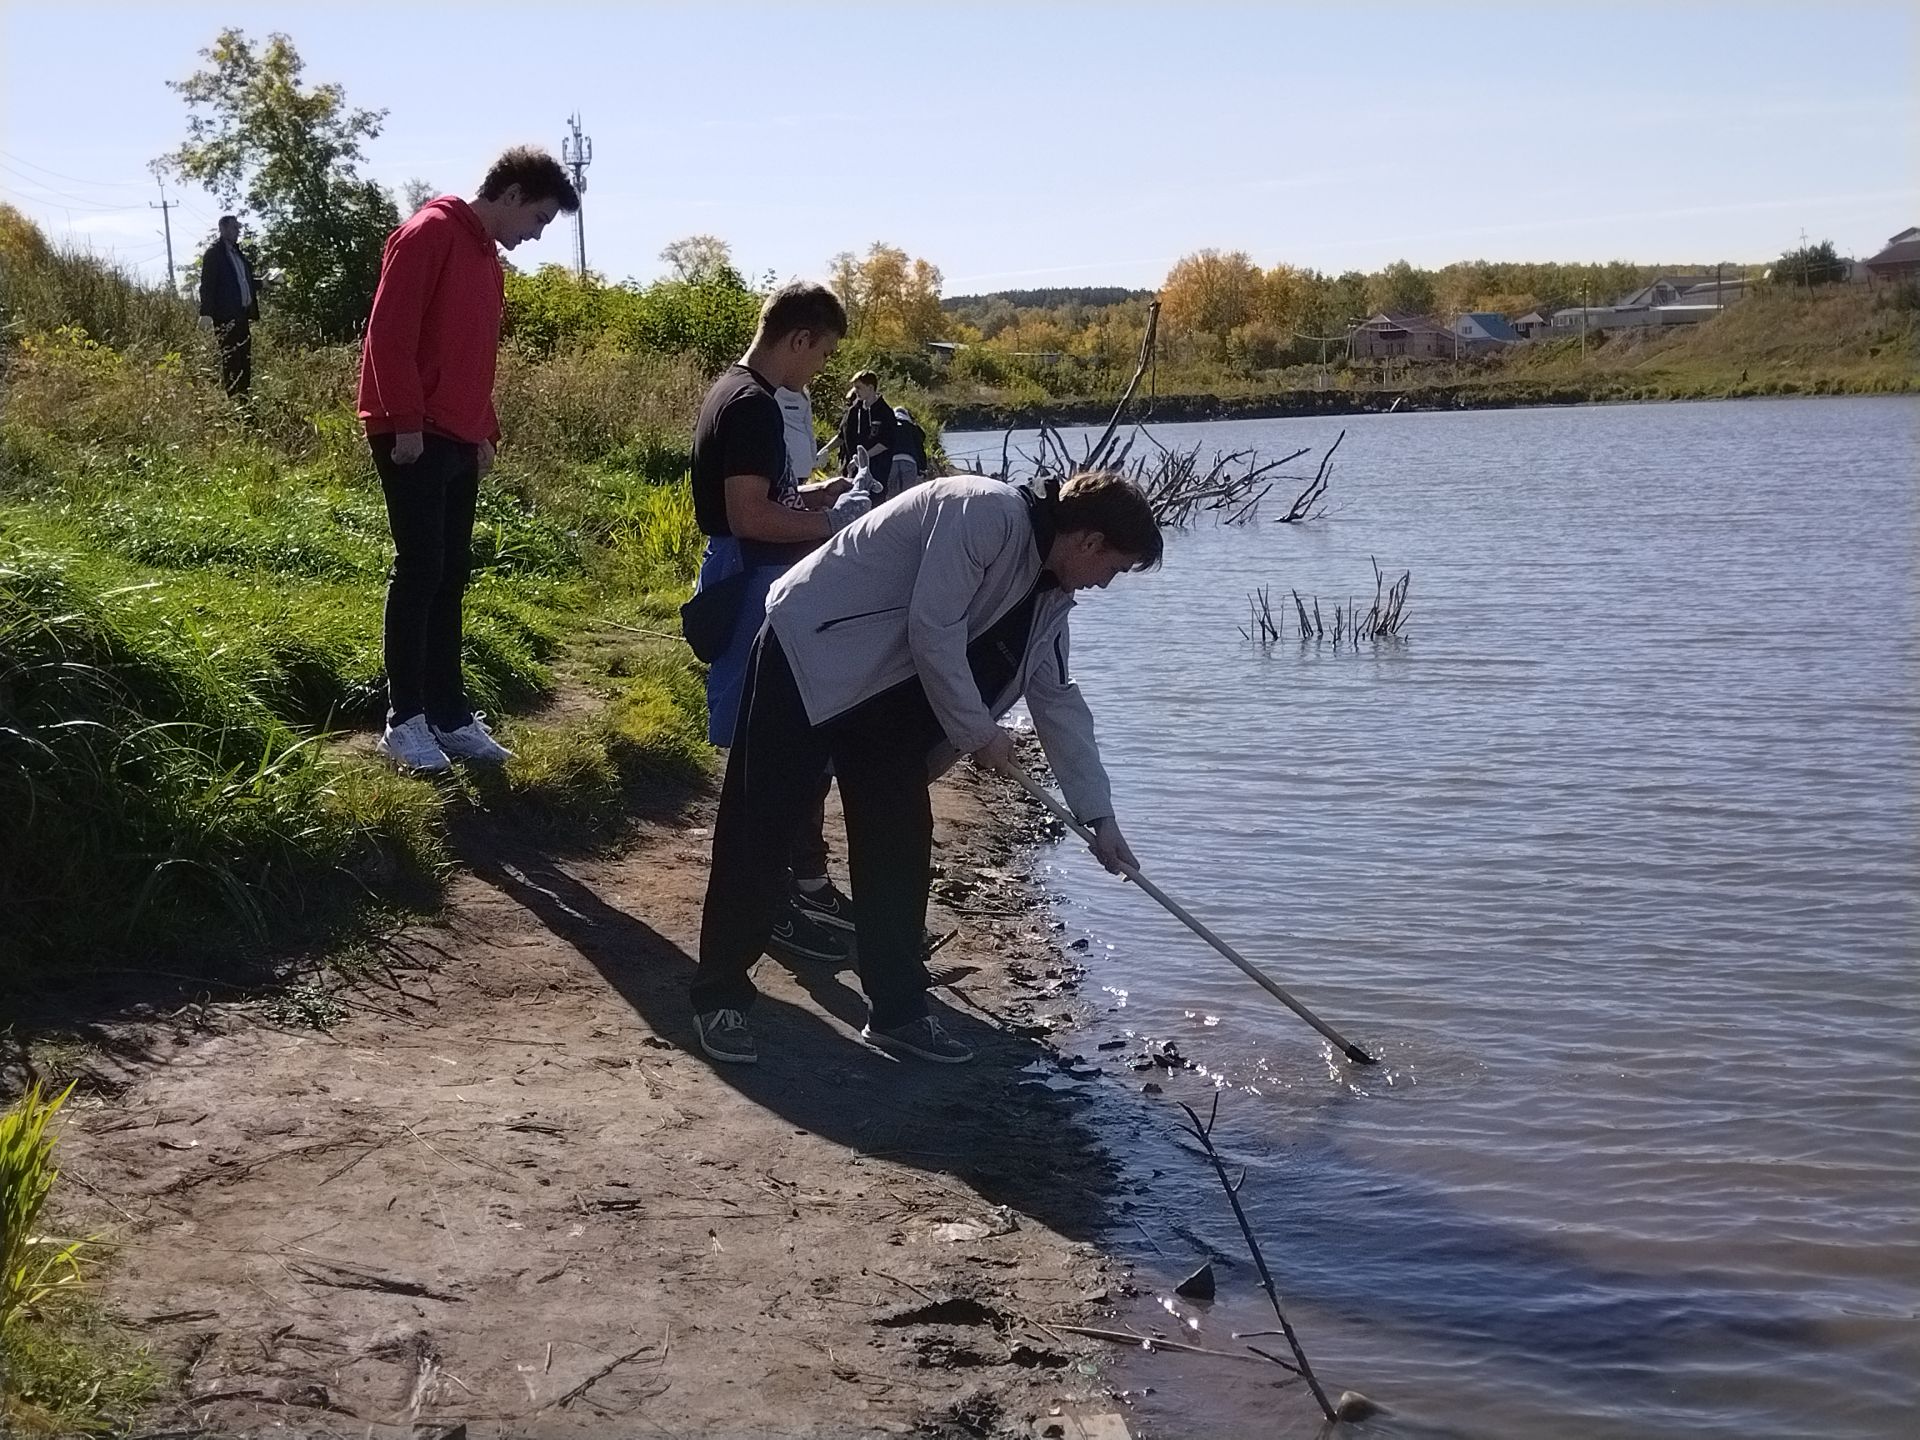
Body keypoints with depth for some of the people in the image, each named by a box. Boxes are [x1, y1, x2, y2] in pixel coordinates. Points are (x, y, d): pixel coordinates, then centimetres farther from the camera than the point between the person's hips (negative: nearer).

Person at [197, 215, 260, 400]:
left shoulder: (238, 252, 18)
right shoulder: (214, 253, -5)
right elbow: (207, 284, -11)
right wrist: (206, 313, -17)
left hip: (243, 313, 8)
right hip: (226, 316, -8)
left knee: (245, 358, 7)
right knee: (230, 358, -7)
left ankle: (245, 395, 11)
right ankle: (231, 396, -6)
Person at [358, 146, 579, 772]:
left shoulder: (487, 257, 18)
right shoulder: (430, 233, -10)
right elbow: (388, 333, -17)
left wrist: (485, 433, 17)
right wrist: (407, 423, -19)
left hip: (458, 441, 9)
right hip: (414, 438, -9)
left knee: (450, 576, 8)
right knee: (420, 570, -7)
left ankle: (449, 715, 13)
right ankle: (404, 721, 0)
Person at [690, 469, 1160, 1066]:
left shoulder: (1047, 594, 7)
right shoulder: (987, 512, -22)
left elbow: (1057, 700, 12)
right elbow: (932, 632, -25)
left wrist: (1099, 815, 11)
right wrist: (979, 733, -14)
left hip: (886, 693, 9)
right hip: (810, 650, -9)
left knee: (900, 841, 5)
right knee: (758, 828, -3)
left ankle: (898, 1009, 15)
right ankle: (720, 996, 9)